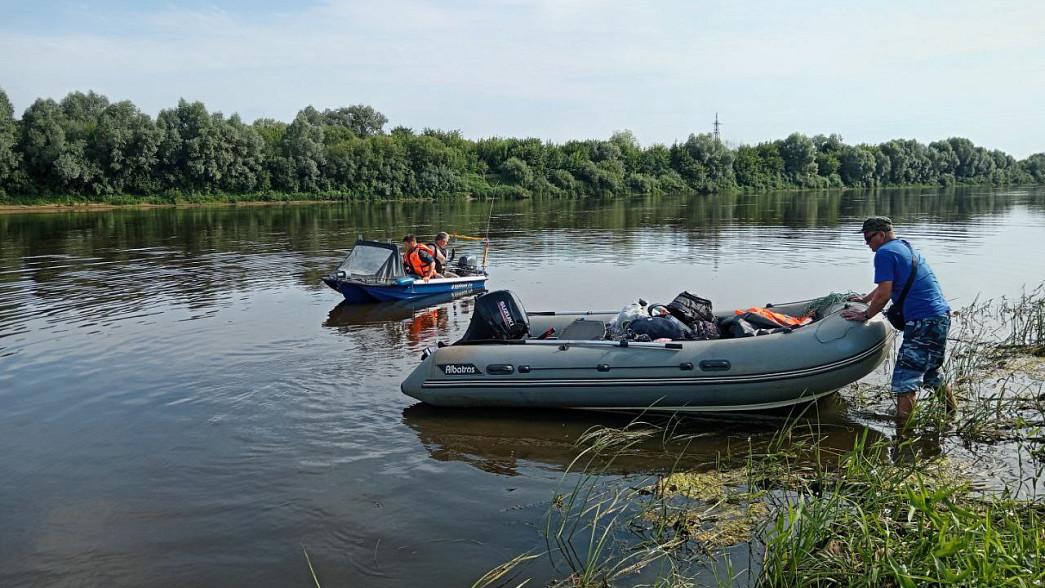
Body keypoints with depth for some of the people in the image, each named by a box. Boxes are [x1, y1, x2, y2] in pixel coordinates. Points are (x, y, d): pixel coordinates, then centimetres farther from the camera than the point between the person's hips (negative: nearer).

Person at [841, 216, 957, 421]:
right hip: (941, 315, 10)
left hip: (924, 322, -10)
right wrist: (865, 299, 39)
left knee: (906, 379, -11)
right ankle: (954, 412, 37)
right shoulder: (905, 247, 20)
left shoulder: (885, 253, -10)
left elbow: (884, 294, -16)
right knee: (932, 370, 25)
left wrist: (865, 315, -4)